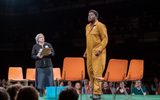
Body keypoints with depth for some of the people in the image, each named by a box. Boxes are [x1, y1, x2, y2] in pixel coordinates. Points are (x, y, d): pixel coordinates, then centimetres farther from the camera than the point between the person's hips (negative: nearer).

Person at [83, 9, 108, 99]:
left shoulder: (100, 25, -6)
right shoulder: (88, 26, 17)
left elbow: (105, 39, -10)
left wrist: (99, 49, -19)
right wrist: (86, 51, 16)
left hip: (97, 52, -8)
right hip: (89, 53, 8)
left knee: (97, 72, -9)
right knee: (90, 71, 7)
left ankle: (97, 92, -8)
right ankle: (94, 90, 16)